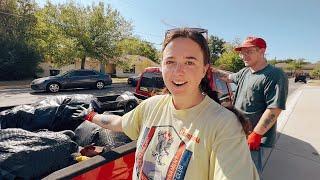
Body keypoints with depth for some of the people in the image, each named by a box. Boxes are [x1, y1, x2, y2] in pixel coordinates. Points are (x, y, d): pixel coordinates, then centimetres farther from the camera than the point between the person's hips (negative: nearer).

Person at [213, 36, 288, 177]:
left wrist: (256, 135, -23)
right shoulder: (245, 72, 5)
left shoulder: (275, 75, -21)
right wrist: (213, 70, 16)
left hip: (254, 136, -8)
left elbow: (275, 109, -25)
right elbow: (230, 77, 24)